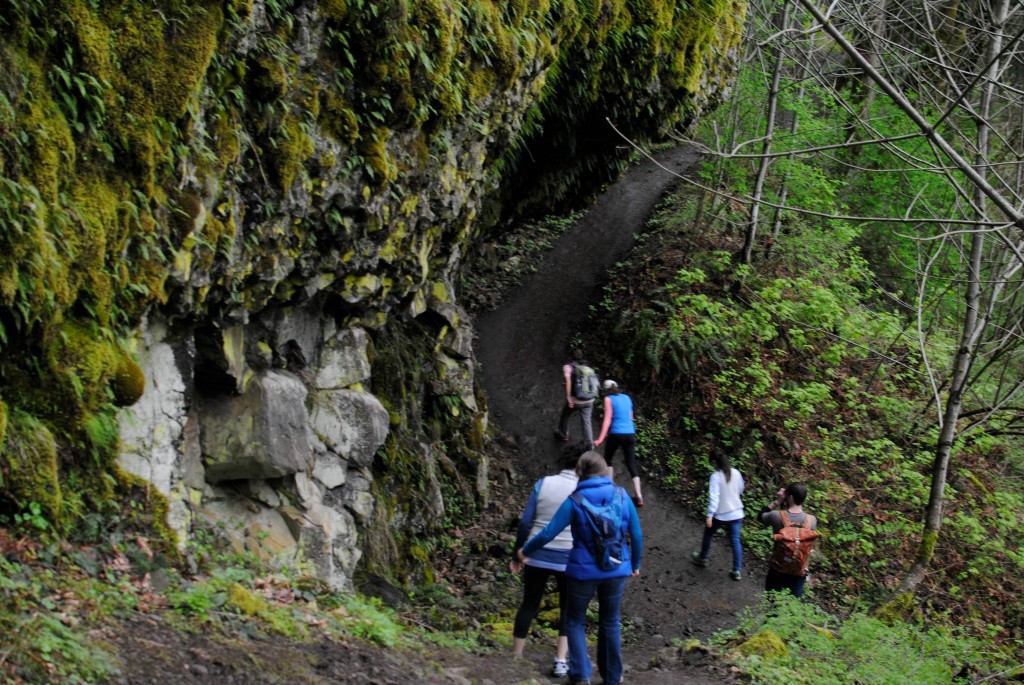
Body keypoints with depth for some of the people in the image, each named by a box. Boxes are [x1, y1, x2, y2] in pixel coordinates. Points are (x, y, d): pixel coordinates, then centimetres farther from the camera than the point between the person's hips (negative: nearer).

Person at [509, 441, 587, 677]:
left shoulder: (543, 483, -3)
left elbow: (525, 522, -2)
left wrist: (517, 555, 8)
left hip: (537, 556, 2)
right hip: (568, 560, -2)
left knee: (529, 605, 16)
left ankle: (515, 657, 22)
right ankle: (560, 661, 4)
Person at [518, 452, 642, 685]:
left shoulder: (575, 501, -12)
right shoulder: (621, 495, -4)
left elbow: (548, 533, -11)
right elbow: (636, 534, 0)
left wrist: (525, 551, 5)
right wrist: (635, 564, 16)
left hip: (584, 570, -3)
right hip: (616, 570, 3)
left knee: (575, 620, 15)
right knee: (610, 622, 19)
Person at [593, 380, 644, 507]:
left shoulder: (609, 399, -2)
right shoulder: (627, 398, 14)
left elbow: (607, 419, -10)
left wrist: (600, 439, -15)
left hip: (616, 434, -5)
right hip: (630, 434, 5)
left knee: (607, 460, 18)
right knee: (631, 464, 5)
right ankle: (639, 496, -4)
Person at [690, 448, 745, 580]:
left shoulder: (716, 476, -19)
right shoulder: (736, 473, -2)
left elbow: (714, 496, -25)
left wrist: (710, 515, -26)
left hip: (720, 515, -4)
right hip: (736, 513, 4)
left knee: (708, 534, 22)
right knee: (735, 540, 9)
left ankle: (702, 558, 41)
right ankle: (737, 571, 7)